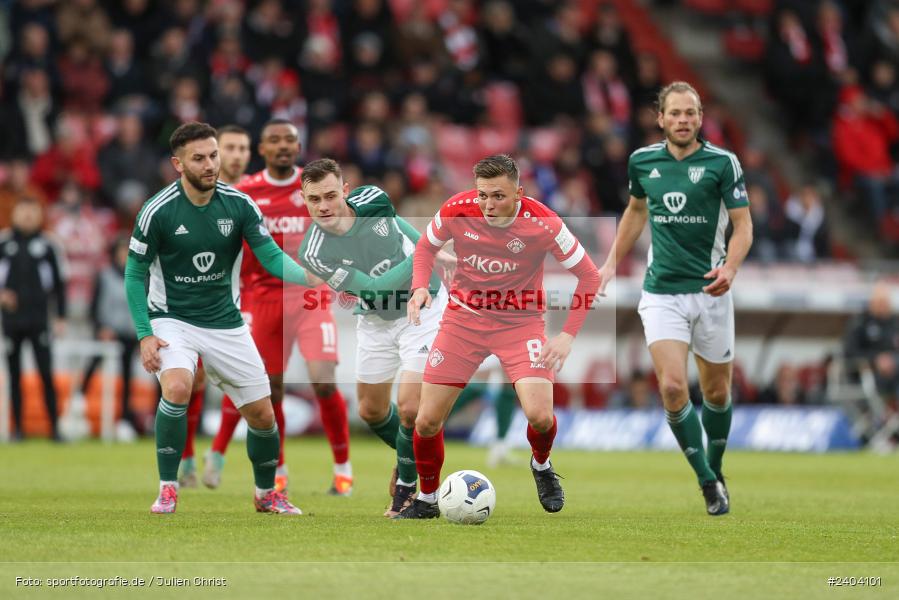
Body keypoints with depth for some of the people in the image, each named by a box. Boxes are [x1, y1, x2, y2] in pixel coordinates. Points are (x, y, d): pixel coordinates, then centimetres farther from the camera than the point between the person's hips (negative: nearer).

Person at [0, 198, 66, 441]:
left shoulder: (47, 246, 4)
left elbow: (58, 283, 7)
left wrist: (61, 317, 2)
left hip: (39, 321, -1)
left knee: (46, 373, -8)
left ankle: (54, 427, -5)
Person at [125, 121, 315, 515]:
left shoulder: (239, 204, -8)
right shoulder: (158, 211, -14)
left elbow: (272, 257, -8)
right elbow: (135, 274, -5)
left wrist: (310, 276, -28)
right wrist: (144, 335, -14)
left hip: (225, 322, 3)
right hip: (172, 320, -3)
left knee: (261, 413, 3)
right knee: (177, 388, -31)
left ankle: (266, 494, 30)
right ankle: (167, 489, -15)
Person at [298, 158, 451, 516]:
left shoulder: (372, 200, -20)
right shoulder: (313, 253, -24)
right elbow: (376, 285, -27)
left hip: (423, 309, -2)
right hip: (376, 321, 2)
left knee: (409, 408, -12)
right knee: (372, 411, 14)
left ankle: (407, 481, 14)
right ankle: (413, 456, 45)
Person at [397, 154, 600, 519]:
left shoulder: (542, 224, -21)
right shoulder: (456, 211, -15)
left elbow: (588, 275, -10)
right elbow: (426, 245, 7)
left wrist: (568, 334, -17)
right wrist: (419, 287, -12)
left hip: (521, 321, -2)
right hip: (463, 317, 2)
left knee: (540, 416, -20)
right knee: (427, 420, -3)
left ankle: (541, 465, 16)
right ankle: (426, 499, 23)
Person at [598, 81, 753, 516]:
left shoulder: (722, 163, -6)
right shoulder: (642, 161, 3)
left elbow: (743, 224, -6)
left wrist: (729, 268, -23)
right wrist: (613, 263, 19)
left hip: (709, 290, -1)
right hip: (661, 292, 1)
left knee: (716, 391, 10)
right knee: (672, 387, -16)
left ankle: (715, 471, 35)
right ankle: (707, 481, -3)